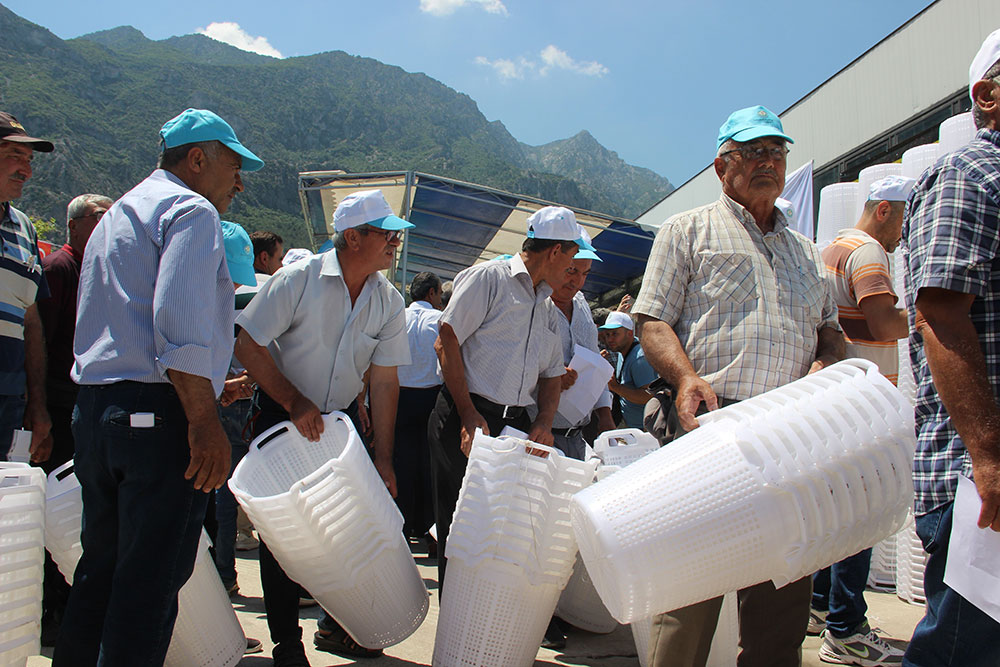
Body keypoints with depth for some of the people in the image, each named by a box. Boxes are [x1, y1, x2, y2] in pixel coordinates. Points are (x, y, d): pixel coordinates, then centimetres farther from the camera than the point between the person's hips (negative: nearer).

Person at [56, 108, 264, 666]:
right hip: (158, 415, -9)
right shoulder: (192, 211, -5)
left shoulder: (118, 215, 26)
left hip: (94, 406, 10)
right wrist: (205, 421, -21)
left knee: (102, 567, 17)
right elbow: (180, 324, -20)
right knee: (152, 579, -4)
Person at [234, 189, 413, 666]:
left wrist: (382, 457, -9)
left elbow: (384, 380, -5)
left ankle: (337, 626, 26)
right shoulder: (298, 280, -18)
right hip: (282, 417, -4)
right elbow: (248, 345, -17)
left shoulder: (389, 302, -6)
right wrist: (295, 402, -22)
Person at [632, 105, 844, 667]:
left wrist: (824, 365, 1)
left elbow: (831, 330, 25)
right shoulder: (688, 231, 11)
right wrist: (686, 377, -17)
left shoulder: (805, 251, 26)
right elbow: (653, 321, 2)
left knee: (786, 584, 6)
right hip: (710, 420, -5)